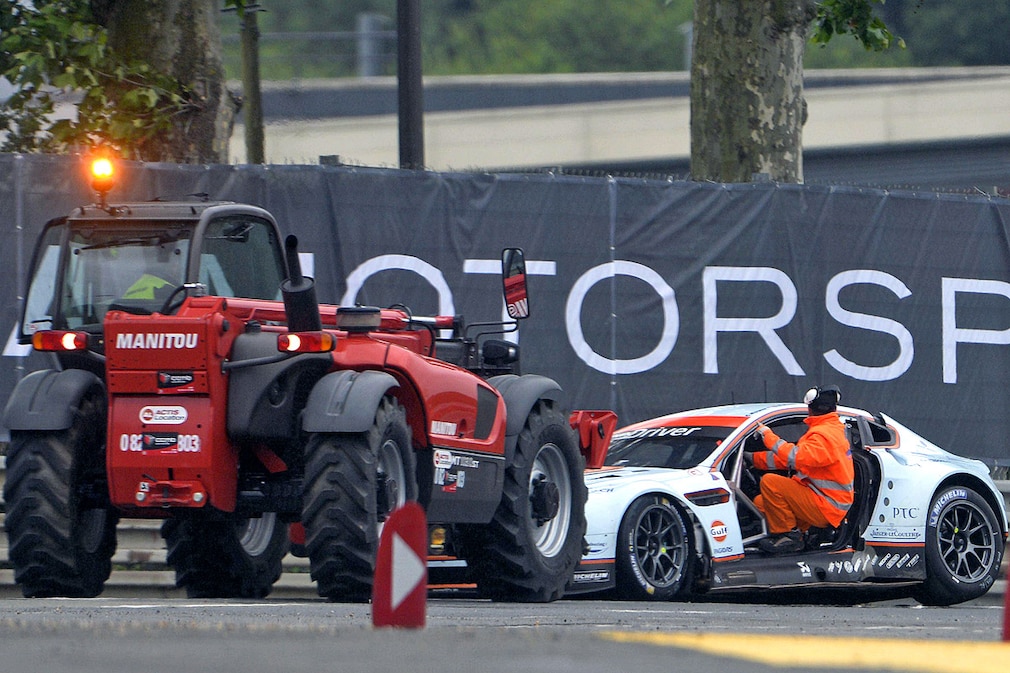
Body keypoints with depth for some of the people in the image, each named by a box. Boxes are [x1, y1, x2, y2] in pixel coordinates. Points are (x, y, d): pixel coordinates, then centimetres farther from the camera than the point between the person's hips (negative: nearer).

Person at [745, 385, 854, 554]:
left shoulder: (824, 435, -19)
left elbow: (795, 458, -33)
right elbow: (793, 458, 18)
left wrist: (769, 436, -21)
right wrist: (753, 458, 19)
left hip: (826, 510, -10)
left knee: (769, 482, -21)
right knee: (760, 502, 12)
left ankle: (788, 534, -14)